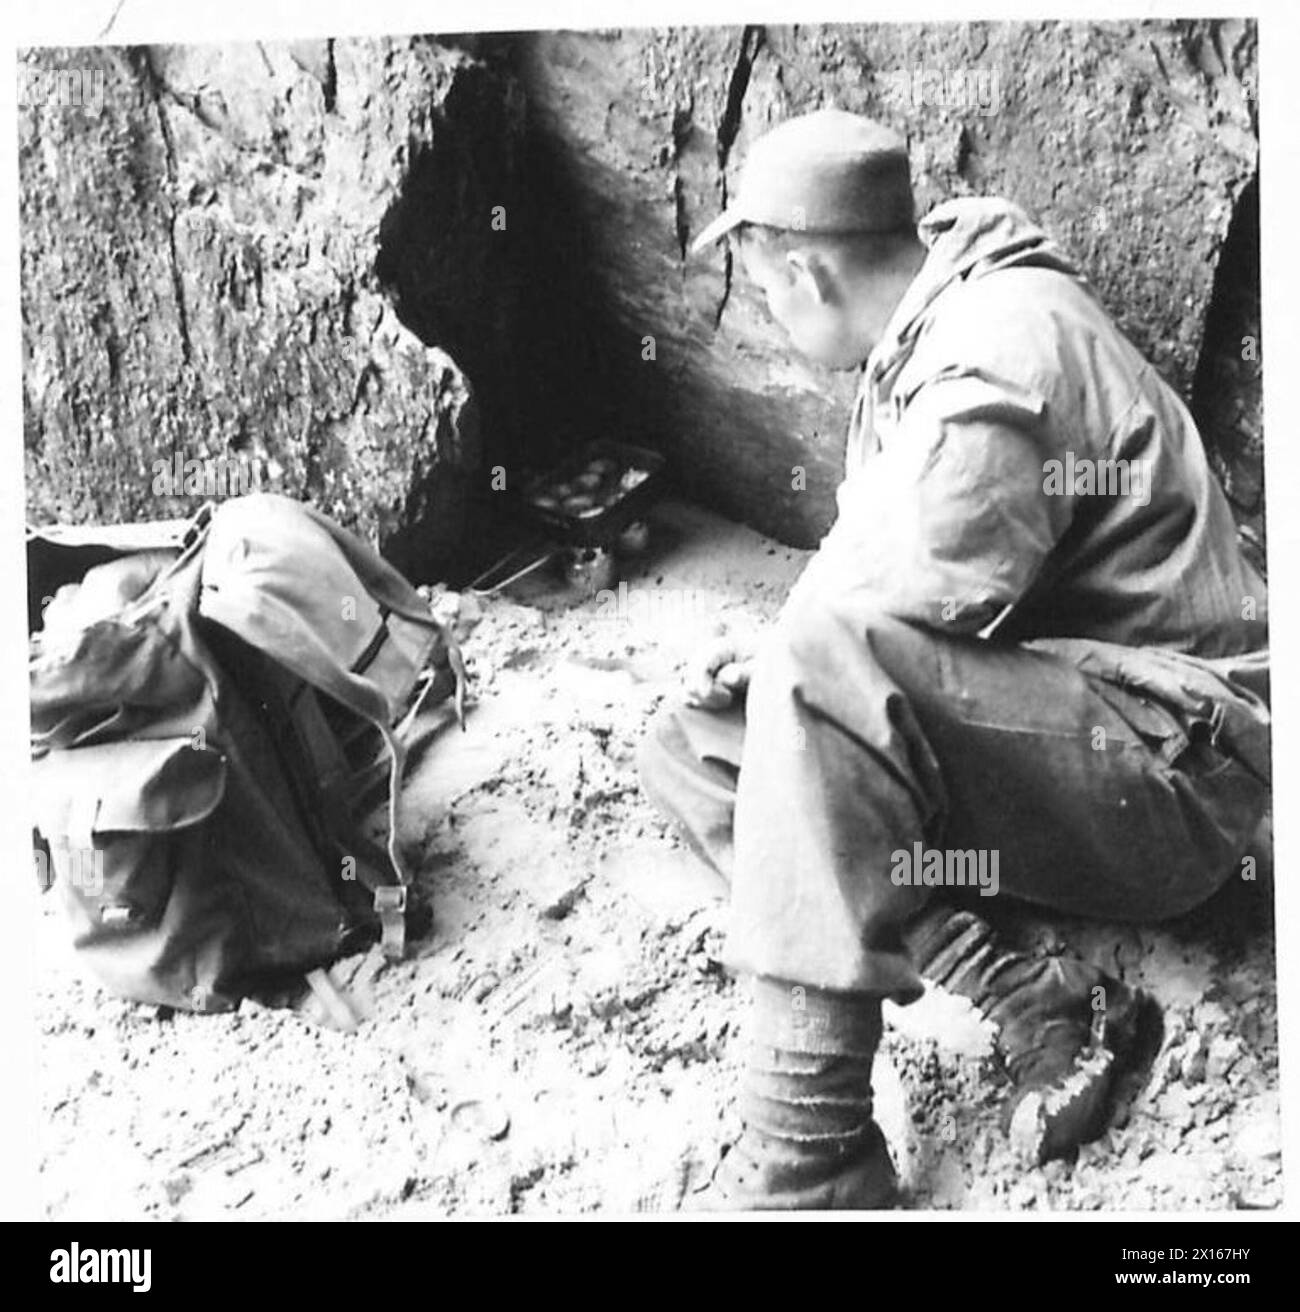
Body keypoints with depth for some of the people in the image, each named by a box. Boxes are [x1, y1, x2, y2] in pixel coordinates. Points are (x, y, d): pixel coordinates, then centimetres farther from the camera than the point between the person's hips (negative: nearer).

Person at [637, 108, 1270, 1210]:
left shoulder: (993, 353, -21)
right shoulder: (918, 343, 12)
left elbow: (921, 605, -26)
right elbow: (880, 570, 20)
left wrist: (786, 654, -6)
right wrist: (772, 657, 4)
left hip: (1170, 760, -10)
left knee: (825, 666, -34)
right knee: (688, 749, 1)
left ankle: (809, 1155, -28)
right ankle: (1038, 1003, -10)